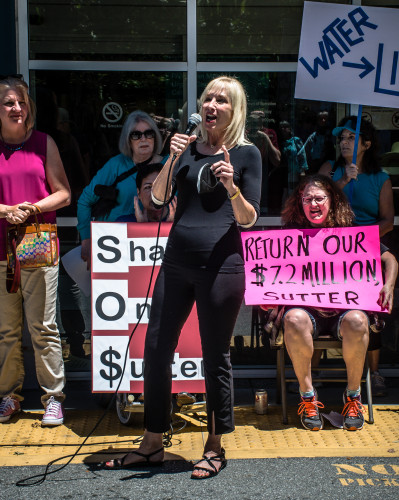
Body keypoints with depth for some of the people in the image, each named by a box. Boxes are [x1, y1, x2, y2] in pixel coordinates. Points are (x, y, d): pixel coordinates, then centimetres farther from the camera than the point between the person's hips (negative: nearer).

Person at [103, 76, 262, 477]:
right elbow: (159, 198, 4)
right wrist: (172, 159, -10)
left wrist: (231, 187, -19)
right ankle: (152, 445, 21)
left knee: (215, 357, 3)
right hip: (176, 262, 5)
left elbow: (249, 219, -2)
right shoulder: (189, 147, 12)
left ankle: (215, 448, 19)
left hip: (221, 264, -5)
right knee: (156, 350, 7)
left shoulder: (246, 154, 1)